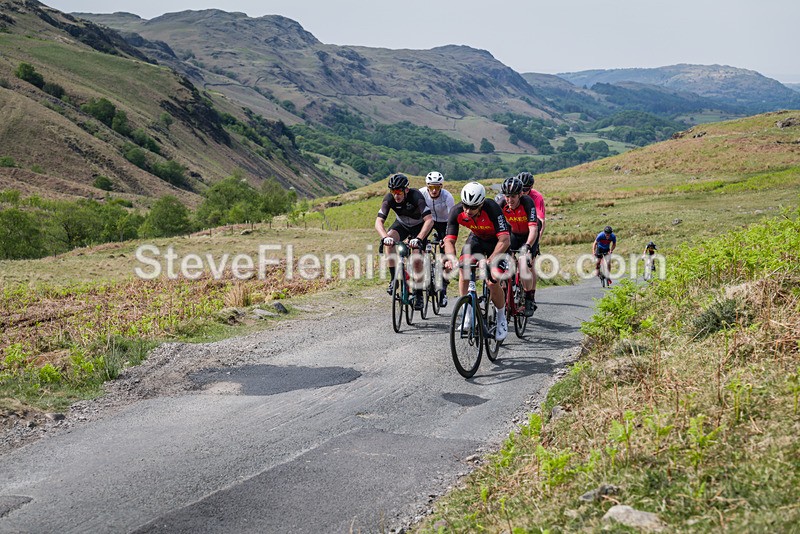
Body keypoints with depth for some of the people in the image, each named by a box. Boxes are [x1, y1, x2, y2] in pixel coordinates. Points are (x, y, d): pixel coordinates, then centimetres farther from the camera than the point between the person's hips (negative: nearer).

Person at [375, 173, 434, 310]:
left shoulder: (416, 196, -35)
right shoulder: (389, 198, -26)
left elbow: (429, 220, -44)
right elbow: (379, 222, -32)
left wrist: (418, 239, -57)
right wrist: (385, 237, -53)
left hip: (419, 226, -3)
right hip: (402, 224, 3)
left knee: (416, 257, -17)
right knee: (389, 242, -28)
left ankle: (419, 295, -3)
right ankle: (394, 278, -16)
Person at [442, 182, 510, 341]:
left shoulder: (492, 209, -37)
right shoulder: (457, 211, -26)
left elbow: (505, 240, -42)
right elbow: (449, 240, -25)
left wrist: (492, 259, -57)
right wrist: (451, 259, -44)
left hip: (497, 240, -3)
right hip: (477, 238, 4)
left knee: (492, 282, -15)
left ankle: (501, 318, 11)